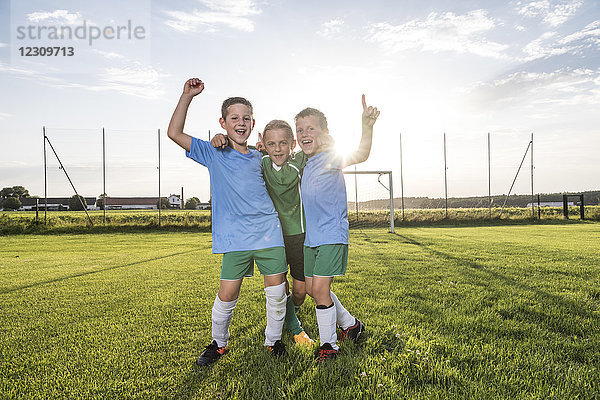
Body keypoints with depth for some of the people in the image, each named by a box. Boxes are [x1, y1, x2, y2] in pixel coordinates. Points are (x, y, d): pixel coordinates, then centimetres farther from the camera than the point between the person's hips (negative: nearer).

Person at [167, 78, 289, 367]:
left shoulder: (261, 158, 13)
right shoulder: (214, 154, 5)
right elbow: (174, 133, -3)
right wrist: (187, 95, -6)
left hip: (270, 234, 2)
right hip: (235, 239, -2)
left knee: (276, 292, 4)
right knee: (226, 295, 0)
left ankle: (273, 340, 27)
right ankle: (218, 343, 26)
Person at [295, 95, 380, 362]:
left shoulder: (331, 158, -12)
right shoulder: (303, 162, 10)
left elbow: (360, 155, -31)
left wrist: (367, 126, -47)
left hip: (332, 236, -8)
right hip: (310, 237, 8)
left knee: (320, 289, -8)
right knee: (311, 288, 15)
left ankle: (328, 345, 14)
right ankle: (350, 324, 36)